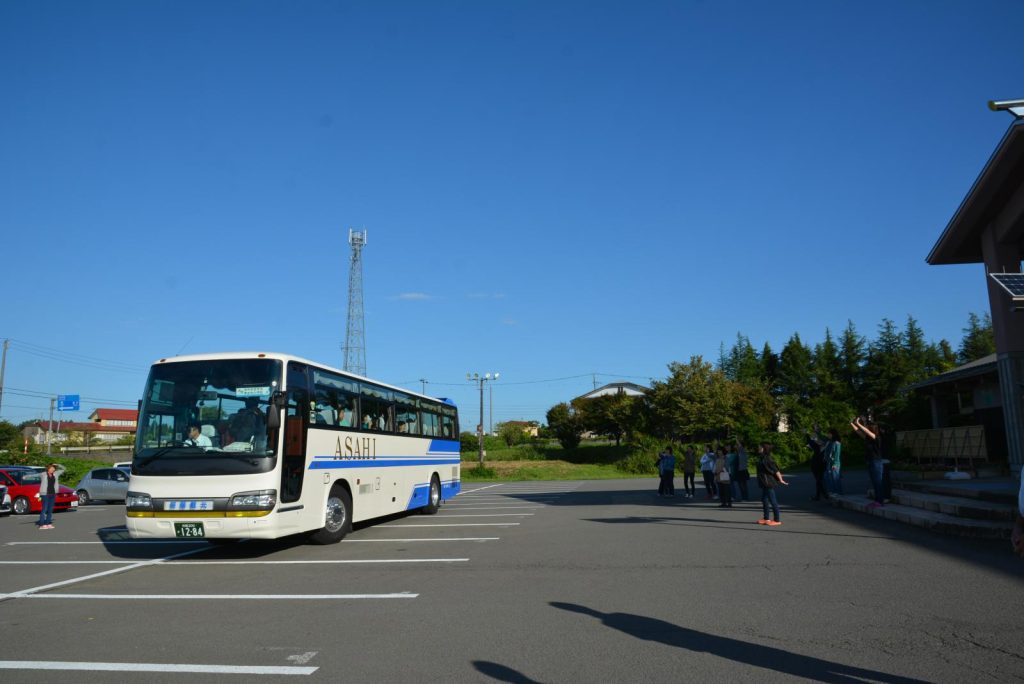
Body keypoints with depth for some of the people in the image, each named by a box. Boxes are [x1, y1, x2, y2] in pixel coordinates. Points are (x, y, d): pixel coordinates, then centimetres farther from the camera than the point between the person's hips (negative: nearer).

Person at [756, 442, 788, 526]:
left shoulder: (767, 459, -18)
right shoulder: (762, 458, 9)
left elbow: (776, 470, -18)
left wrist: (780, 480, -14)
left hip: (769, 483, -10)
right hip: (764, 483, 10)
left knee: (773, 501, -1)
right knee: (764, 500, 14)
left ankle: (776, 520, 6)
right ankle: (766, 518, 23)